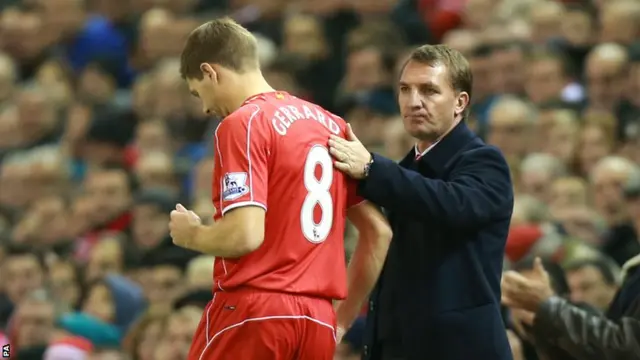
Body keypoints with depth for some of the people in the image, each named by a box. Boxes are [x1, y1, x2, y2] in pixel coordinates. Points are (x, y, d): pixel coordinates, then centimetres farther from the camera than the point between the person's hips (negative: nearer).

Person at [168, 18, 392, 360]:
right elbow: (379, 232, 16)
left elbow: (245, 235, -18)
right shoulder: (330, 124, 14)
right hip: (318, 320, 7)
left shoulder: (242, 124, -8)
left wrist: (190, 234, 2)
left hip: (253, 310, -7)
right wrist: (343, 317, 21)